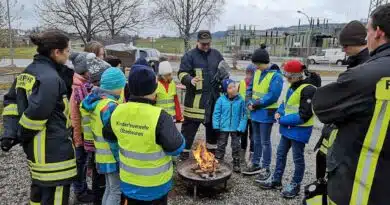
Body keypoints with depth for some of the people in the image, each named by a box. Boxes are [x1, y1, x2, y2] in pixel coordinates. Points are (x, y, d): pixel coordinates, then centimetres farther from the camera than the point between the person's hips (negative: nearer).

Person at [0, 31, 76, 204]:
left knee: (39, 189, 26)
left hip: (34, 146, 10)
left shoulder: (27, 72, 10)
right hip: (53, 150, -10)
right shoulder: (50, 77, -20)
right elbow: (36, 113, -25)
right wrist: (20, 136, -10)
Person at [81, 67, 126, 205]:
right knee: (116, 191, 5)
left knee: (109, 188, 22)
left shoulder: (96, 101, 4)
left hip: (103, 155, 9)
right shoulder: (110, 106, -24)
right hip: (112, 157, -9)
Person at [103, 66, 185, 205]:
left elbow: (109, 136, 6)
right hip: (155, 184, -4)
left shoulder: (118, 112, -12)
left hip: (128, 180, 4)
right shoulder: (159, 117, -30)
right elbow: (176, 148, -20)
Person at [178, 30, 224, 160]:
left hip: (213, 96, 5)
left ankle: (212, 149, 34)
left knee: (213, 124, 17)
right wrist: (190, 80, -28)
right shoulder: (189, 55, -4)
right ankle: (185, 150, 14)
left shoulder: (216, 54, 10)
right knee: (190, 125, 1)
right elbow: (182, 73, -9)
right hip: (195, 97, -4)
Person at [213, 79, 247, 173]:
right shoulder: (221, 100, -9)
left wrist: (241, 128, -9)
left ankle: (236, 164, 27)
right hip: (223, 128, 0)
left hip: (236, 128, 0)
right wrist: (216, 127, -8)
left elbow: (243, 115, -4)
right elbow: (216, 114, -4)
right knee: (221, 146, 12)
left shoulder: (240, 100, -7)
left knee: (236, 146, 11)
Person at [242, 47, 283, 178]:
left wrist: (256, 104, -17)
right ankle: (256, 165, 30)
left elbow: (273, 96, -22)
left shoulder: (276, 76, -15)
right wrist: (250, 102, -3)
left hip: (266, 113, -7)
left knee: (265, 142, 3)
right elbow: (250, 89, 14)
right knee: (256, 140, 17)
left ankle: (266, 168, 17)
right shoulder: (257, 73, 8)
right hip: (255, 112, 7)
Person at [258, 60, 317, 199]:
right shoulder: (292, 86, 9)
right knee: (281, 154, 15)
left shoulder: (308, 90, -21)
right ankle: (276, 180, 29)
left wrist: (283, 120, -18)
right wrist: (279, 112, 1)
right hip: (288, 127, 9)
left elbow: (303, 115, -24)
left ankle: (295, 185, 22)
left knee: (298, 158, 6)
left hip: (300, 130, -9)